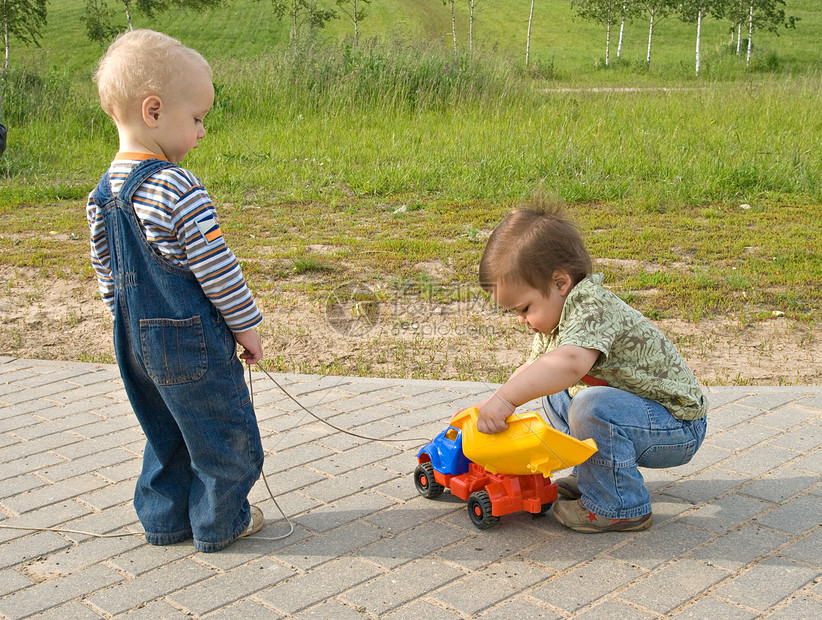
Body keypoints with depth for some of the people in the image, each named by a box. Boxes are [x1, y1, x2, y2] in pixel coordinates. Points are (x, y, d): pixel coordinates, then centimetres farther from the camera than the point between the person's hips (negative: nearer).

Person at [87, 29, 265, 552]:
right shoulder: (178, 188, -21)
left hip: (137, 339, 8)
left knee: (167, 431, 23)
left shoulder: (103, 194, 4)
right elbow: (214, 266, -19)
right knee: (224, 432, 9)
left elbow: (105, 270, 12)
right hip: (191, 339, -8)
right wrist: (246, 324, -7)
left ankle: (164, 517, 31)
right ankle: (220, 522, 22)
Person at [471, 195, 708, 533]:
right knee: (555, 395, 14)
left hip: (677, 428, -10)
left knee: (592, 406, -32)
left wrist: (505, 398, -48)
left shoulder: (593, 308, -28)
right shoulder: (556, 318, 3)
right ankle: (592, 475, 20)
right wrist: (491, 406, 5)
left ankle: (620, 507, -14)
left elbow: (571, 363, -47)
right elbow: (532, 370, 14)